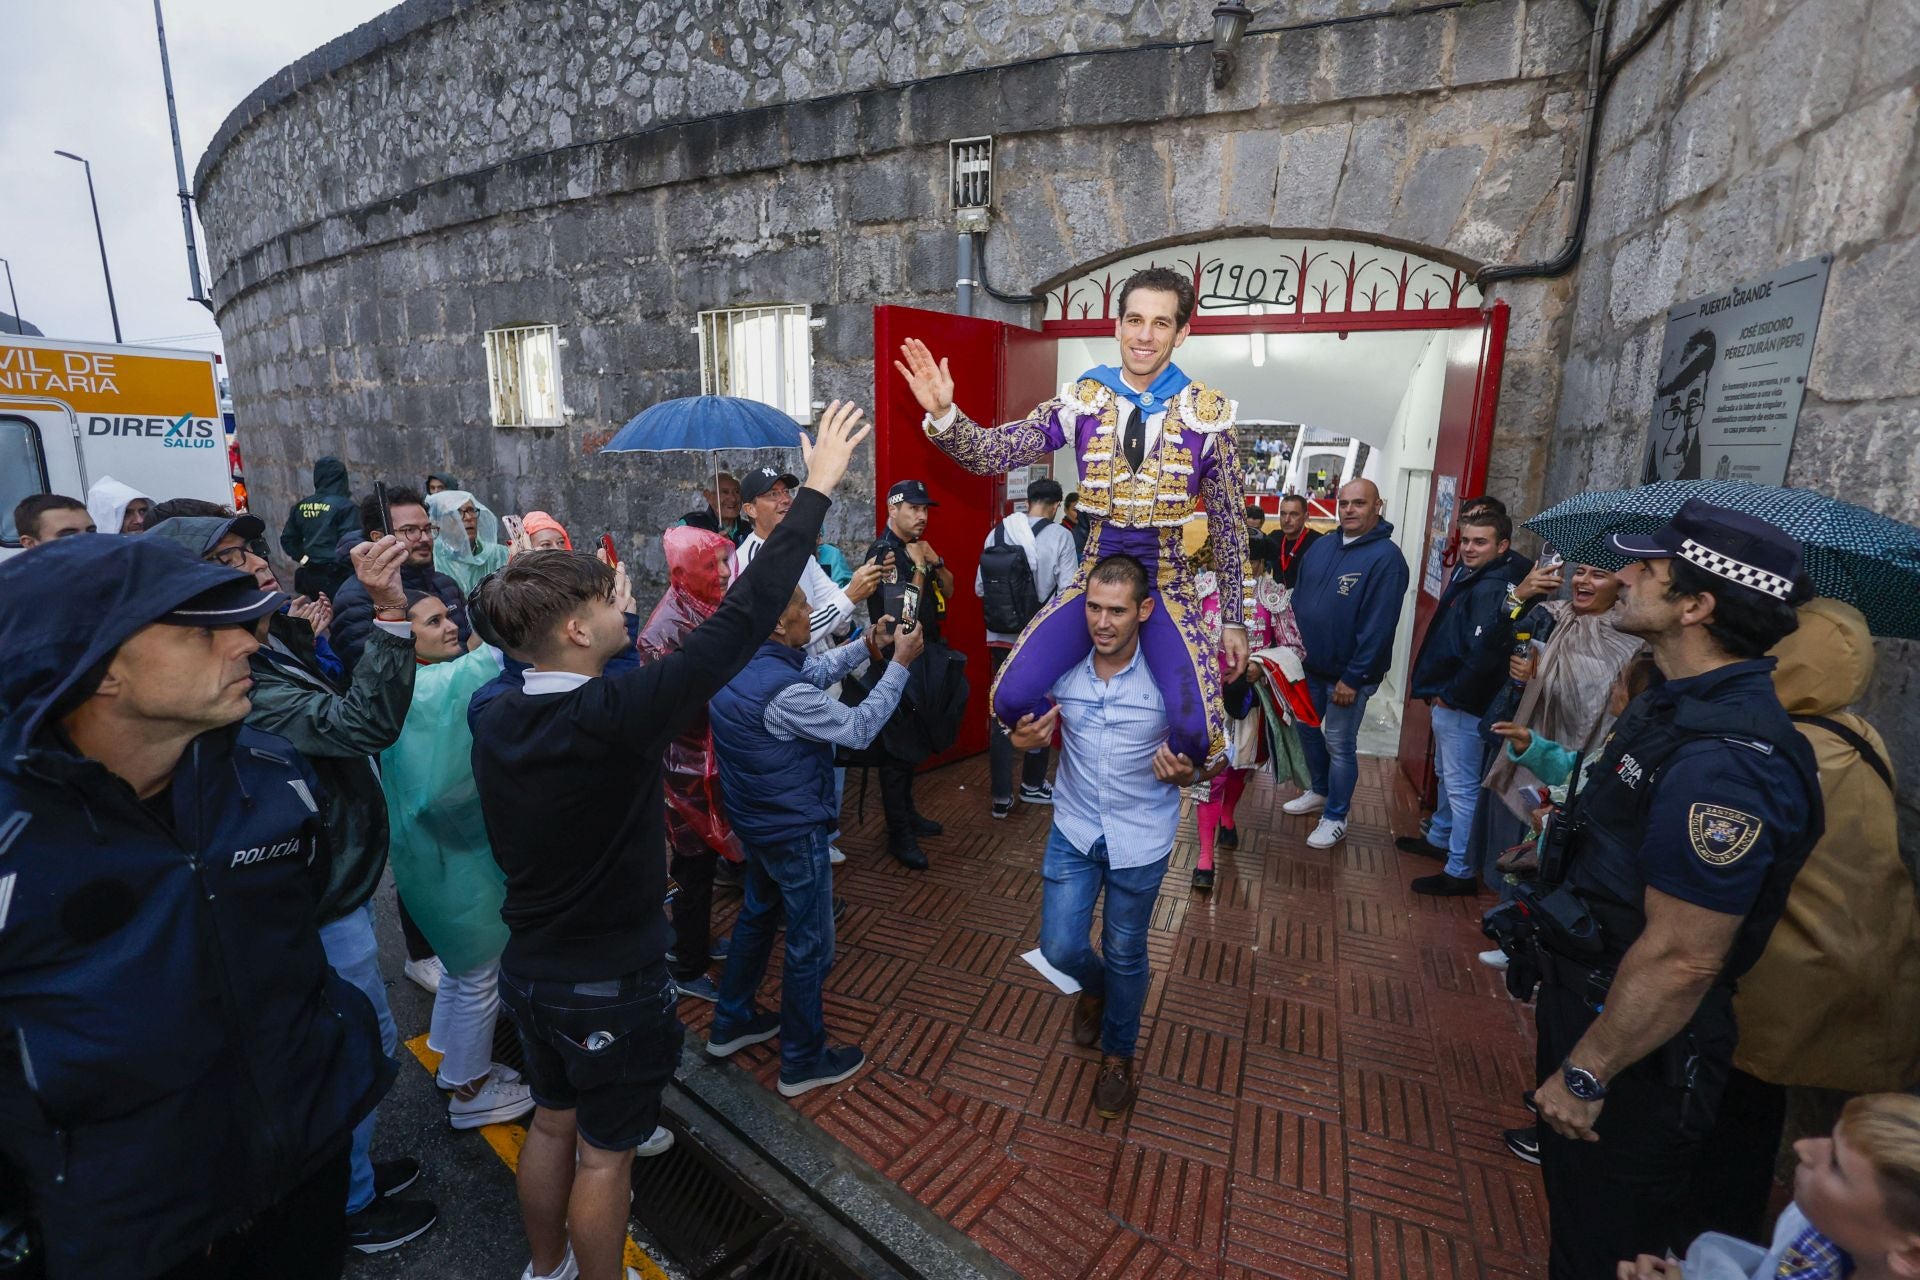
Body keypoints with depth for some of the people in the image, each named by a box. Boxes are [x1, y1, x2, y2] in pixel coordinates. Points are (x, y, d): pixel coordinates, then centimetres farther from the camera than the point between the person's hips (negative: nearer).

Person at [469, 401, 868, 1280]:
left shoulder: (492, 724, -9)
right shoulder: (615, 715, -31)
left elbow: (507, 845, 6)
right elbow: (743, 618, -31)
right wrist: (817, 489, -26)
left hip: (528, 970, 7)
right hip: (612, 985, -7)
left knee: (552, 1124, 28)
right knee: (604, 1155, 15)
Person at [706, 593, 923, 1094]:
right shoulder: (783, 693, -32)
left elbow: (811, 674, 8)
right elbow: (858, 729, -21)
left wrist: (864, 646, 1)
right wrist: (900, 664, -17)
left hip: (756, 821, 9)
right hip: (794, 831, -9)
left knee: (757, 915, 27)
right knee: (810, 945, 10)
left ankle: (730, 1023, 45)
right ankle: (803, 1061, 28)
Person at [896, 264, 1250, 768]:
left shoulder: (1208, 414, -3)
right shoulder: (1083, 399, -1)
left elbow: (1228, 523, 3)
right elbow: (995, 452, -7)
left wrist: (1235, 621, 4)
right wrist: (942, 413, -27)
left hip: (1166, 580, -1)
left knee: (1196, 729, -21)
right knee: (1011, 696, -16)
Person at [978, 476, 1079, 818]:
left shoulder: (998, 532, 1)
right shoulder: (1060, 536, -8)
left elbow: (980, 588, 3)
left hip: (1001, 635, 2)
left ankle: (1001, 796, 11)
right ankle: (1032, 785, 30)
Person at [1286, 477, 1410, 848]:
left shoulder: (1386, 558, -16)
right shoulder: (1321, 547, 6)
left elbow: (1378, 626, -20)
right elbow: (1299, 599, 13)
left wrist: (1353, 678, -20)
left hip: (1347, 674, -7)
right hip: (1308, 665, 7)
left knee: (1340, 745, 4)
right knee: (1306, 728, 19)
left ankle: (1336, 817, 21)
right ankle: (1320, 792, 41)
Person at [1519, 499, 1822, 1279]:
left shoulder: (1721, 761, -31)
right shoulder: (1684, 703, 2)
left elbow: (1681, 960, -27)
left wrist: (1586, 1074, -18)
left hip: (1639, 1048, -8)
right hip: (1588, 995, 9)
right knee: (1575, 1201, 29)